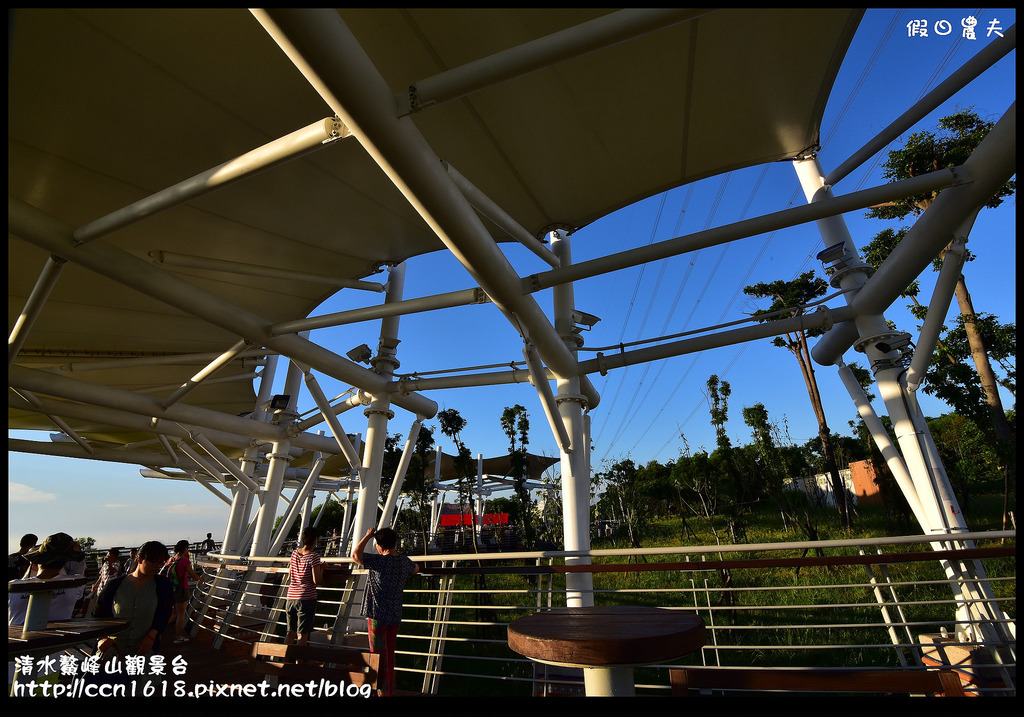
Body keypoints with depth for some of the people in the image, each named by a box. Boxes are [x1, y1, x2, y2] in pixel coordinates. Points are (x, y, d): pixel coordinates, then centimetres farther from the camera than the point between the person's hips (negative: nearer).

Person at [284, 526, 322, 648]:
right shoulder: (314, 556, -13)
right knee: (302, 634, 3)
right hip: (307, 598, -6)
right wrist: (322, 568, 1)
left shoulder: (294, 553, 5)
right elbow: (317, 581, -15)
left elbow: (289, 575, 17)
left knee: (291, 632, 18)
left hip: (291, 597, 6)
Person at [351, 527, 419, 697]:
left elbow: (355, 554, -19)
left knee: (378, 655, 6)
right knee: (389, 654, 20)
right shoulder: (405, 562, 1)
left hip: (378, 615, -7)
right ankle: (390, 690, 30)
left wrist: (367, 536, -10)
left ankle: (382, 691, 14)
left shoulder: (380, 561, -21)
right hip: (395, 615, 7)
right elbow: (416, 569, 23)